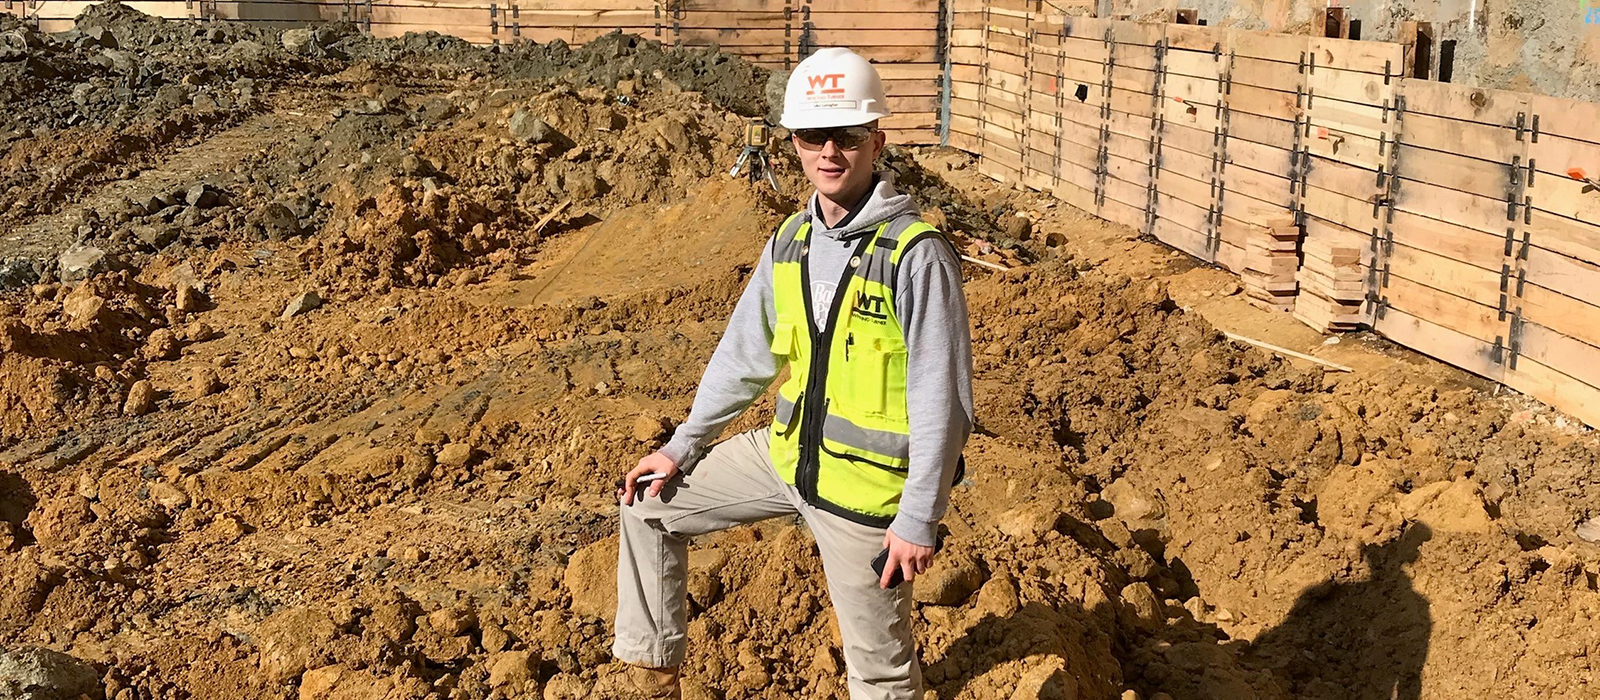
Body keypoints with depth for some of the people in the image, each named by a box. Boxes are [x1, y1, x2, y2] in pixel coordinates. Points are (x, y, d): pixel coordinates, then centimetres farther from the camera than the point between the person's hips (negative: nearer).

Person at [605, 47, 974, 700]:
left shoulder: (916, 254, -20)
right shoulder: (789, 242, 0)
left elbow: (942, 399, -19)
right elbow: (745, 353, 12)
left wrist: (918, 521, -20)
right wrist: (683, 446, 15)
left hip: (867, 486, -7)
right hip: (789, 452, 7)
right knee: (649, 503, 12)